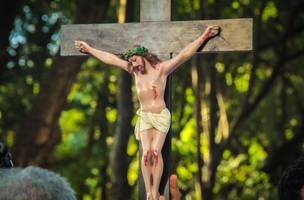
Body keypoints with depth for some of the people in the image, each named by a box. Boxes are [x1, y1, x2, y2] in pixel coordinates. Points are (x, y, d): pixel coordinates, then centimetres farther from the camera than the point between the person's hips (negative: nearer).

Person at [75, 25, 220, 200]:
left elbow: (184, 54, -11)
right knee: (146, 153, -10)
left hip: (161, 115, -3)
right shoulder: (134, 70, 7)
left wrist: (204, 37, -16)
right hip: (144, 117, 4)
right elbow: (110, 58, 14)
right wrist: (89, 49, 19)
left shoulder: (161, 69, -6)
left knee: (156, 152, -15)